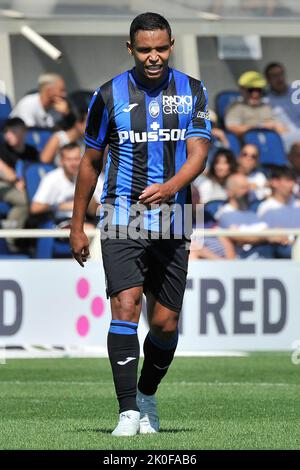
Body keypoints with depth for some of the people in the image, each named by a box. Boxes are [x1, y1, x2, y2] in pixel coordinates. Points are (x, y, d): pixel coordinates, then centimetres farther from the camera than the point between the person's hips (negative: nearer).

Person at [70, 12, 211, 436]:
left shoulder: (193, 92, 5)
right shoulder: (109, 95, 2)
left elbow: (198, 152, -6)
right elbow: (91, 162, 10)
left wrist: (170, 187, -27)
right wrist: (77, 225, 11)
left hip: (172, 222, 2)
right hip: (122, 217, -2)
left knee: (166, 323, 4)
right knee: (125, 306, -18)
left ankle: (147, 397, 29)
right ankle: (128, 412, -19)